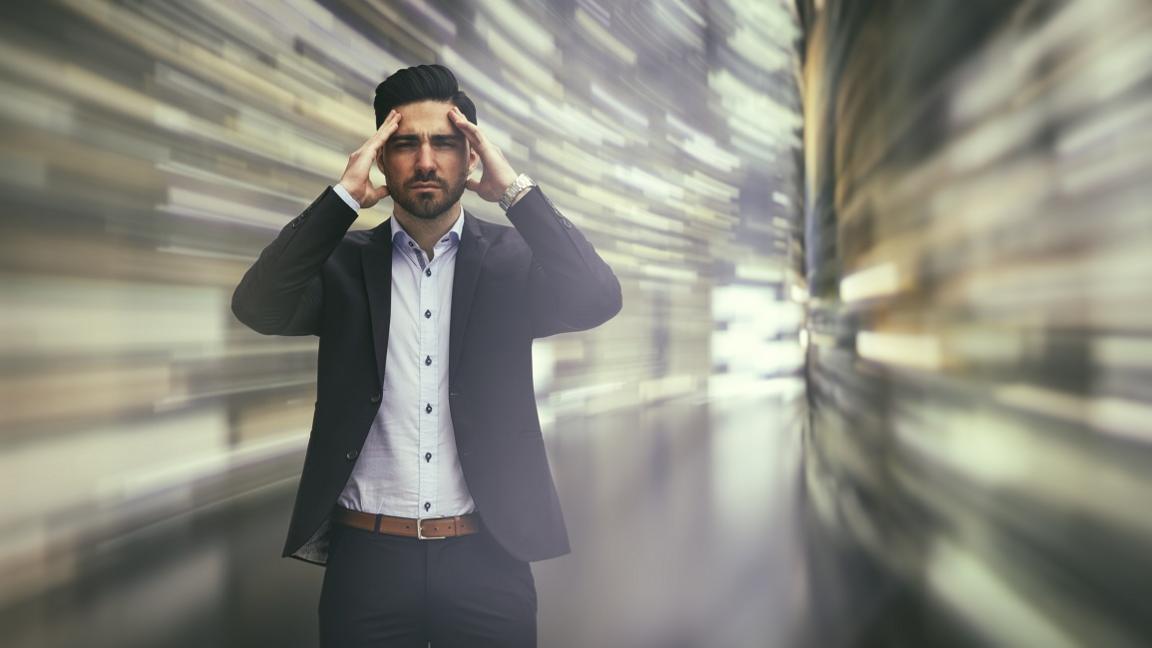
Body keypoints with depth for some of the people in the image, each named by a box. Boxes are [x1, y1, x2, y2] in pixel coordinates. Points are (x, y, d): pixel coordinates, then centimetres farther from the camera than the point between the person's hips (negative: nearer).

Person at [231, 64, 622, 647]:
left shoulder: (510, 257, 2)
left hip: (487, 559, 0)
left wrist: (514, 189, -15)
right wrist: (344, 195, -15)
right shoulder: (344, 262, 4)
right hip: (367, 556, 1)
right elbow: (260, 308, -13)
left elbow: (596, 299, -15)